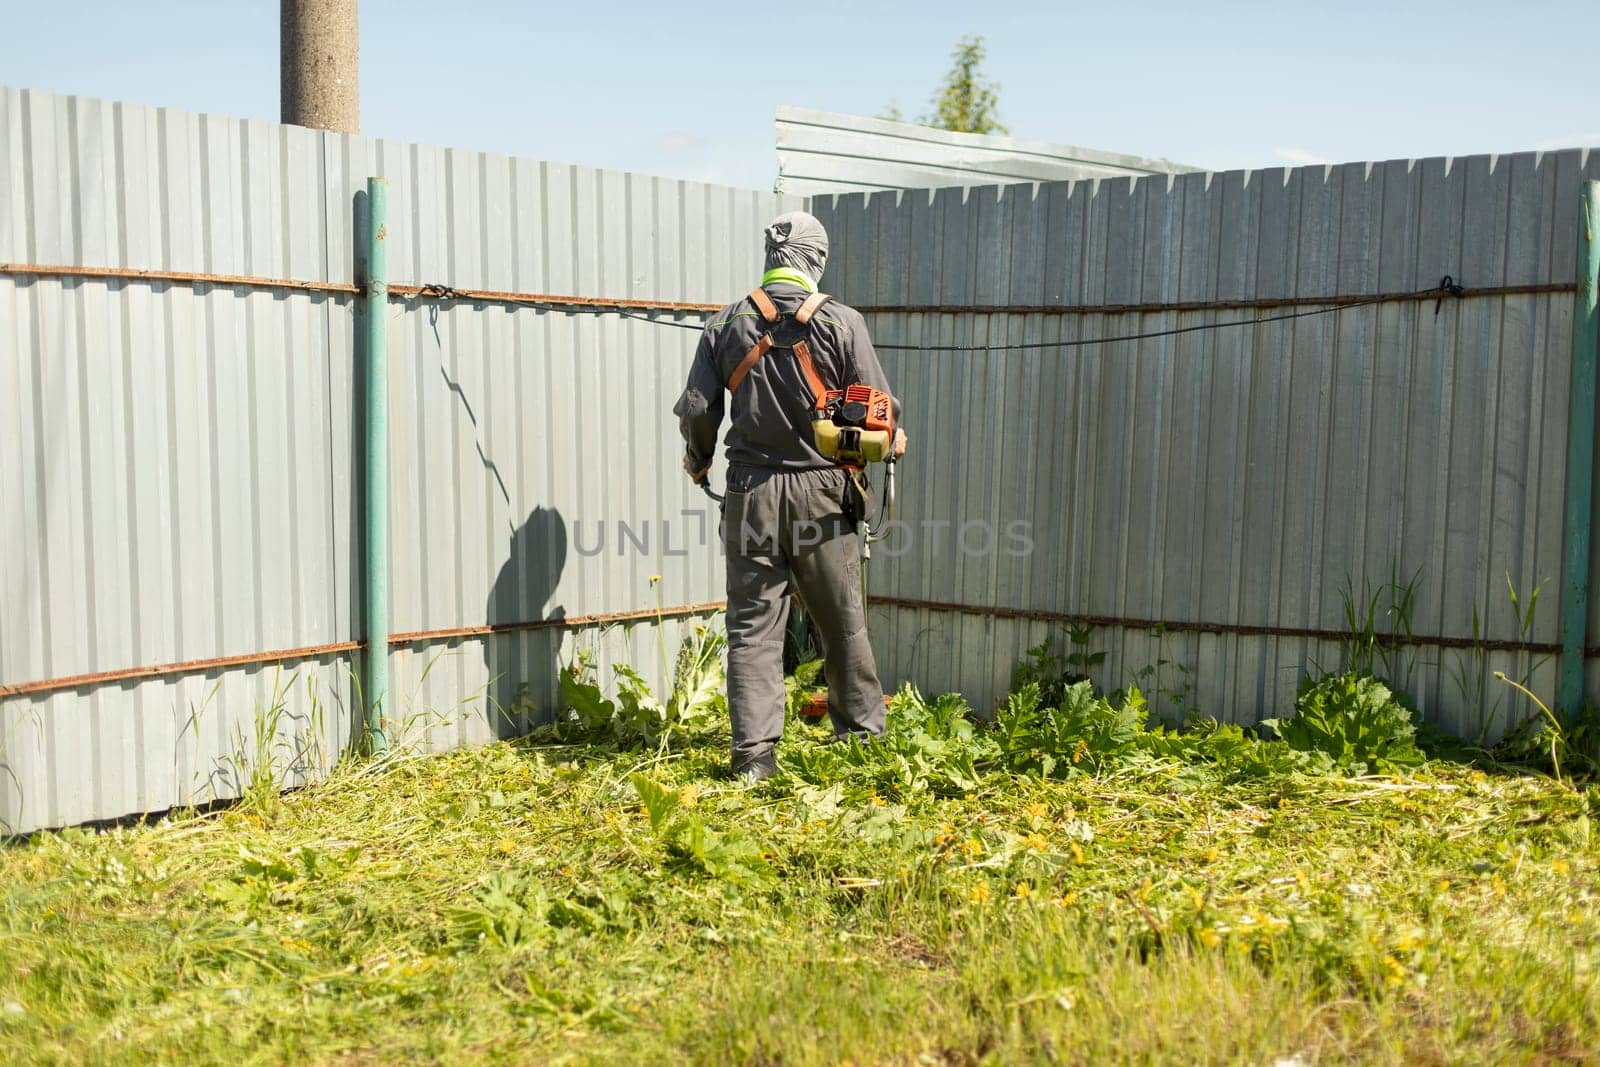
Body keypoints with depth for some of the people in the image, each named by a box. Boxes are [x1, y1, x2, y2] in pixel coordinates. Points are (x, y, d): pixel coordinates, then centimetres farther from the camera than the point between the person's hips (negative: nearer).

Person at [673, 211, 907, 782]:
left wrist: (699, 460, 23)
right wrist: (893, 440, 20)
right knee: (843, 621, 12)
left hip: (750, 493, 1)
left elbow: (697, 409, 3)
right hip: (821, 492, -1)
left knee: (752, 624, 5)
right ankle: (863, 731, 24)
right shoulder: (840, 322, -4)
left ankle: (753, 752, 3)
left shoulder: (725, 324, 3)